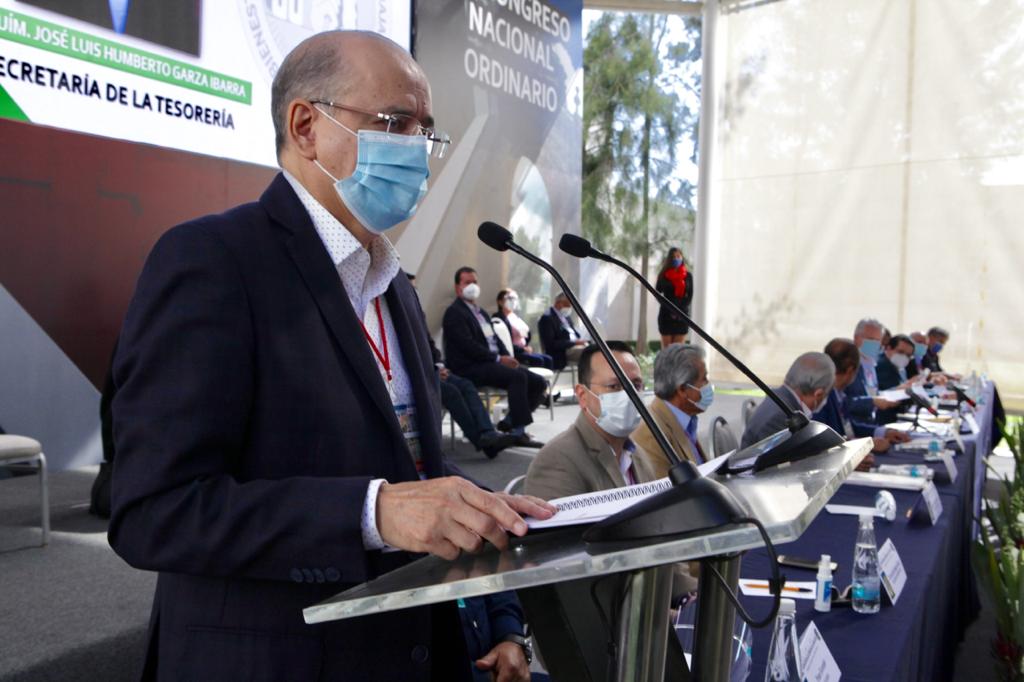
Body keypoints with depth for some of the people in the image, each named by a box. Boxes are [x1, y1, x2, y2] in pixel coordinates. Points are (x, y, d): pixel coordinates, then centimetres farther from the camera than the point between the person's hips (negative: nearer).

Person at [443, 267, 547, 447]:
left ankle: (510, 422, 3)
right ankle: (519, 432, -29)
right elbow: (468, 346, -16)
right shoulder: (454, 312, -5)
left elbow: (495, 339, 21)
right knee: (518, 376, -32)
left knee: (538, 383, -4)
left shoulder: (480, 312, 24)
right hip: (471, 368, -9)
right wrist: (499, 358, -18)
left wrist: (508, 357, 0)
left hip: (492, 363, 9)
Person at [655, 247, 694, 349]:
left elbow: (690, 295, 4)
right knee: (666, 348, -1)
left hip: (682, 315, 1)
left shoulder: (688, 275, 6)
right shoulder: (663, 275, 2)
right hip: (667, 314, -1)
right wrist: (671, 309, -12)